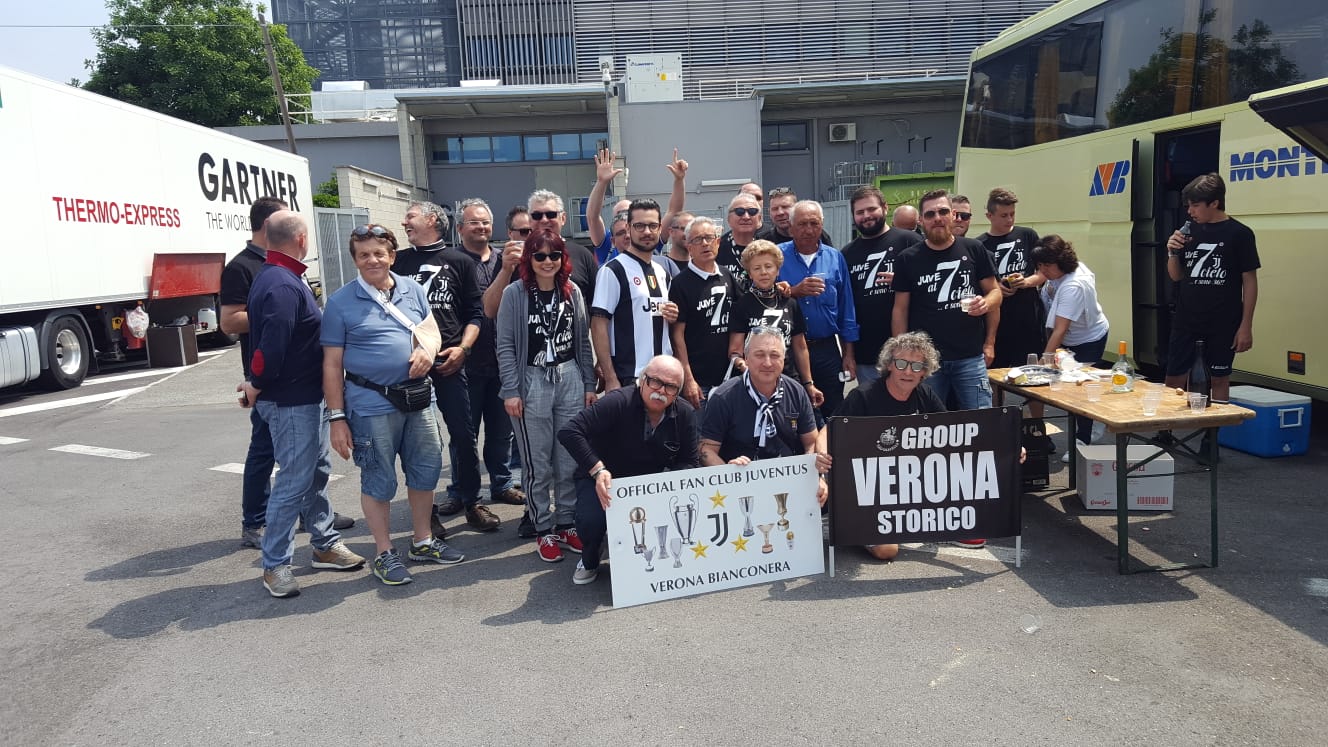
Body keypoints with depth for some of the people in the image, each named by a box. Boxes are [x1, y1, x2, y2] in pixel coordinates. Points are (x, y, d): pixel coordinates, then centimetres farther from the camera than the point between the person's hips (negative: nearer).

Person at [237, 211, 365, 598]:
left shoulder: (279, 277, 13)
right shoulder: (283, 286, -23)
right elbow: (271, 347, -28)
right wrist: (256, 386, -12)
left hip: (306, 395, 10)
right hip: (291, 401, -10)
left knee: (317, 471, 18)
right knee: (294, 481, -2)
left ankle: (325, 544, 31)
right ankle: (275, 565, 10)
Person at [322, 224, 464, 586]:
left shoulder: (412, 289, 7)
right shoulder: (340, 302, -4)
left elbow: (432, 330, 14)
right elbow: (332, 364, -4)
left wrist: (428, 349, -11)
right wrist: (337, 418, -7)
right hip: (371, 405, -4)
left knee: (426, 470, 13)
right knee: (378, 481, 6)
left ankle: (423, 542, 31)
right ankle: (384, 552, 21)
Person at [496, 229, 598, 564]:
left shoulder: (573, 292, 7)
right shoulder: (515, 293, -4)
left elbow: (583, 341, 11)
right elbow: (505, 346, -5)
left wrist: (589, 384, 8)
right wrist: (510, 391, -10)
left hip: (570, 380, 4)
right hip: (532, 384, -3)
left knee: (570, 460, 7)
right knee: (537, 465, 3)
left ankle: (567, 524, 22)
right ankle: (543, 530, 16)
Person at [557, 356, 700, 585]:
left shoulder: (685, 414, -7)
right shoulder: (619, 401, -24)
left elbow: (690, 462, 0)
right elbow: (569, 432, -30)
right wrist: (597, 470, -37)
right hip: (603, 479, -4)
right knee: (590, 521, -33)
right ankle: (589, 561, 8)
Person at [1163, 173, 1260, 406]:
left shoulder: (1239, 234, -7)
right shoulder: (1191, 232, 6)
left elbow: (1250, 281, -6)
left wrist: (1246, 325, -9)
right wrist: (1173, 252, -7)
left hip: (1223, 324, -4)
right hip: (1186, 321, 4)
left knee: (1219, 380, 7)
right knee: (1173, 380, 5)